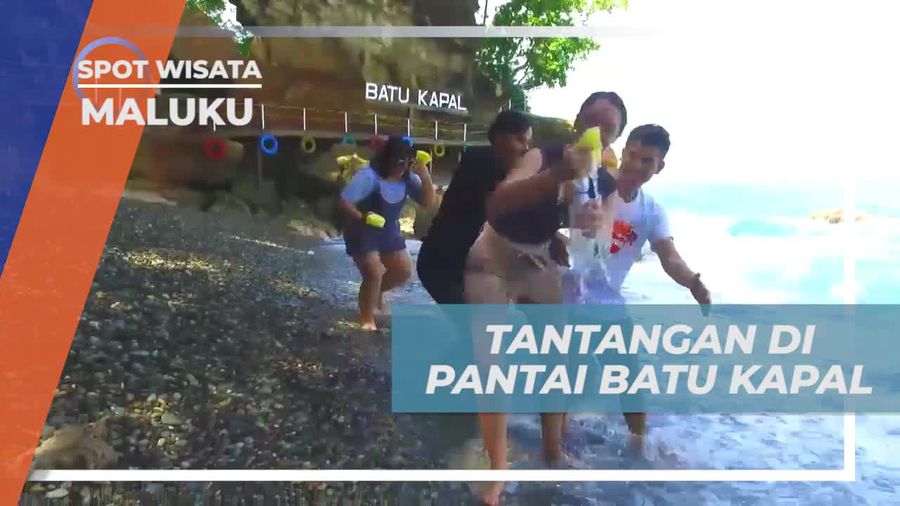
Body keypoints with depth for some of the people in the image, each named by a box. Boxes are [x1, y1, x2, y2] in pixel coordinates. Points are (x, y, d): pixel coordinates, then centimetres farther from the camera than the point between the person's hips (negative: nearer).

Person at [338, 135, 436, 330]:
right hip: (363, 233, -6)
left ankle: (376, 293, 38)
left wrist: (425, 177, -25)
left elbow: (428, 202, -11)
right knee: (374, 274, -16)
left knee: (404, 271, 8)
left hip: (389, 232, 7)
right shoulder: (368, 176, -26)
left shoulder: (408, 177, -9)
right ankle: (366, 319, 7)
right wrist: (361, 217, -41)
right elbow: (345, 201, -25)